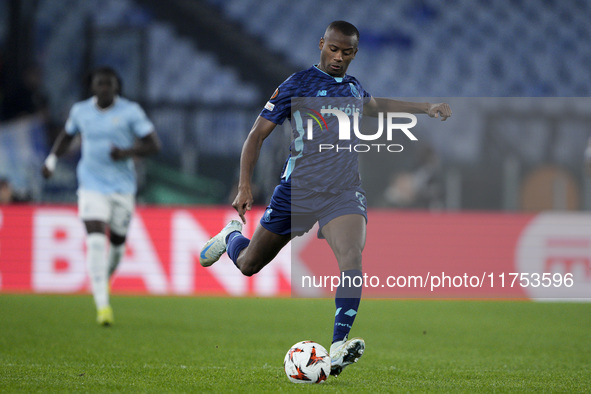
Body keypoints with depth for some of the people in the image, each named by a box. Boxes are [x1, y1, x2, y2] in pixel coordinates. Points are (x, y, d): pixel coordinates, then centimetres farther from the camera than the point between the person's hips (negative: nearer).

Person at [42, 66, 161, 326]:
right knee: (95, 241, -17)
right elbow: (67, 135, 23)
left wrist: (127, 152, -21)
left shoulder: (130, 111, -5)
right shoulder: (80, 111, 3)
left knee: (117, 241, 11)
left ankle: (105, 278, 47)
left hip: (122, 187, 0)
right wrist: (52, 159, 9)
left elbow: (154, 145, -6)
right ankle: (102, 305, -20)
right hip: (92, 186, 0)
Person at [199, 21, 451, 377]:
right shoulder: (298, 84, -4)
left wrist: (426, 108, 36)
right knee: (247, 265, 10)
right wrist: (245, 186, -12)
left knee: (352, 260, -25)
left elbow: (374, 106, 39)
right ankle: (232, 235, 47)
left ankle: (338, 348, -31)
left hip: (344, 191, 3)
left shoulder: (353, 86, 13)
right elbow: (258, 134, -3)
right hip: (299, 189, -3)